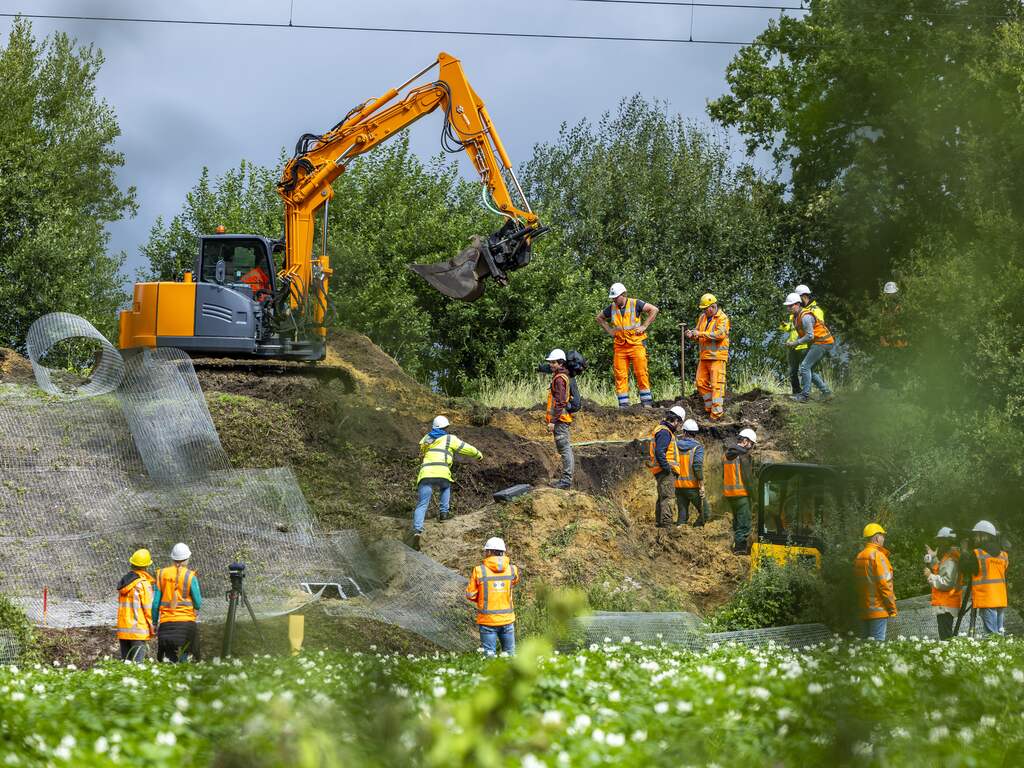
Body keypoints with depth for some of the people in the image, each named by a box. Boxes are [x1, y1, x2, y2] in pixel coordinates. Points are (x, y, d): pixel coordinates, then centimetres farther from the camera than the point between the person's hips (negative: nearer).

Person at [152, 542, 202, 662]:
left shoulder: (162, 574, 4)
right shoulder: (190, 576, -4)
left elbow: (155, 602, 5)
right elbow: (198, 603, -2)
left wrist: (154, 622, 14)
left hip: (166, 622, 2)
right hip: (186, 622, -2)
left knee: (169, 659, 4)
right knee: (185, 661, -1)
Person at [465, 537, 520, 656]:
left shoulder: (479, 571, -10)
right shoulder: (512, 570, -3)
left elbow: (470, 595, -4)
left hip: (487, 620, -2)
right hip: (507, 619, 2)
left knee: (489, 655, 4)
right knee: (509, 653, 13)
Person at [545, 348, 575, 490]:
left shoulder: (559, 379, -15)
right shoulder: (563, 376, 17)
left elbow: (559, 402, -21)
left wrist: (553, 421, -21)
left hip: (560, 419, -11)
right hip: (563, 419, 11)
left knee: (564, 449, -10)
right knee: (565, 448, 13)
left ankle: (566, 481, -11)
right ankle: (566, 479, 18)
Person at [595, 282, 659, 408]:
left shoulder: (635, 304, -4)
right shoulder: (612, 308, 8)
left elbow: (654, 310, -4)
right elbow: (599, 317, 25)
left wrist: (644, 326, -8)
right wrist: (609, 330, 11)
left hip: (636, 344, -4)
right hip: (620, 345, 4)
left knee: (641, 373, -7)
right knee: (620, 375, 0)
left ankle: (647, 402, -1)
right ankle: (623, 404, 4)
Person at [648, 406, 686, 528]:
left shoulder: (661, 430, 19)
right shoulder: (665, 432, -14)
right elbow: (659, 451, -24)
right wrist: (666, 467, -23)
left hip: (664, 471, 11)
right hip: (666, 472, -11)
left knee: (662, 497, 17)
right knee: (668, 497, -13)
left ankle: (658, 522, 23)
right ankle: (666, 523, -17)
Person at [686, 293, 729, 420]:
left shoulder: (722, 318, -8)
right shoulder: (703, 317, 16)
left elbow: (720, 334, -21)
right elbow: (698, 333, 22)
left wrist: (701, 334, -20)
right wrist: (692, 334, -3)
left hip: (717, 356, -8)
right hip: (704, 356, 8)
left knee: (716, 384, -10)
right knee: (701, 383, 8)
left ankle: (716, 412, -11)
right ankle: (709, 407, 19)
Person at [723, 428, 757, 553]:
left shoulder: (727, 454, 12)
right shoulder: (743, 455, -14)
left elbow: (724, 474, 18)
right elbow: (747, 477, -16)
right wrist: (752, 493, -9)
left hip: (728, 492, 8)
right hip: (741, 493, -8)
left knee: (737, 519, 19)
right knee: (744, 521, -4)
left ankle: (737, 545, 23)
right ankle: (741, 547, -6)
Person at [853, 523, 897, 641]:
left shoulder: (859, 557, 13)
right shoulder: (878, 555, -11)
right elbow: (884, 583, -16)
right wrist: (892, 607, -10)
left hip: (864, 610, 8)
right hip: (879, 609, -8)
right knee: (877, 641, -9)